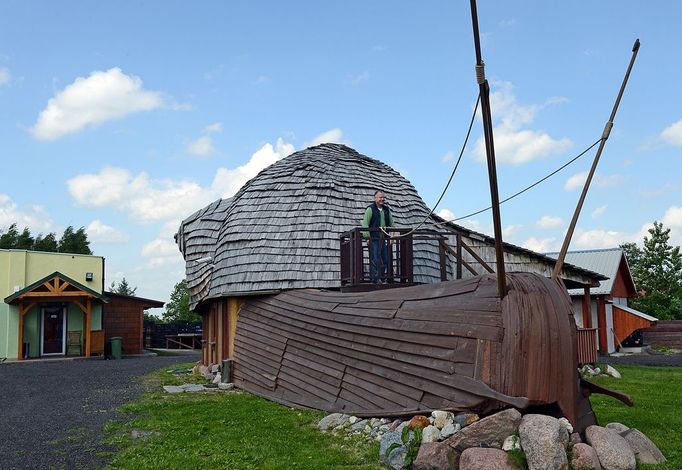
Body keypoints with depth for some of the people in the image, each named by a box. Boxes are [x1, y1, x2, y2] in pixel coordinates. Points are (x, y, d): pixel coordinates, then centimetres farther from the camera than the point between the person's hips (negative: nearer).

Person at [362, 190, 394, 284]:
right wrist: (367, 237, -15)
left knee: (385, 260, 10)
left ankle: (382, 279, 23)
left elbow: (391, 224, 19)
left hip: (383, 239, 6)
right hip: (373, 239, -6)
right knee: (374, 260, -7)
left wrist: (391, 237, 11)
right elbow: (365, 224, -10)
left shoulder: (386, 210, 13)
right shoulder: (370, 209, -5)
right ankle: (374, 280, -2)